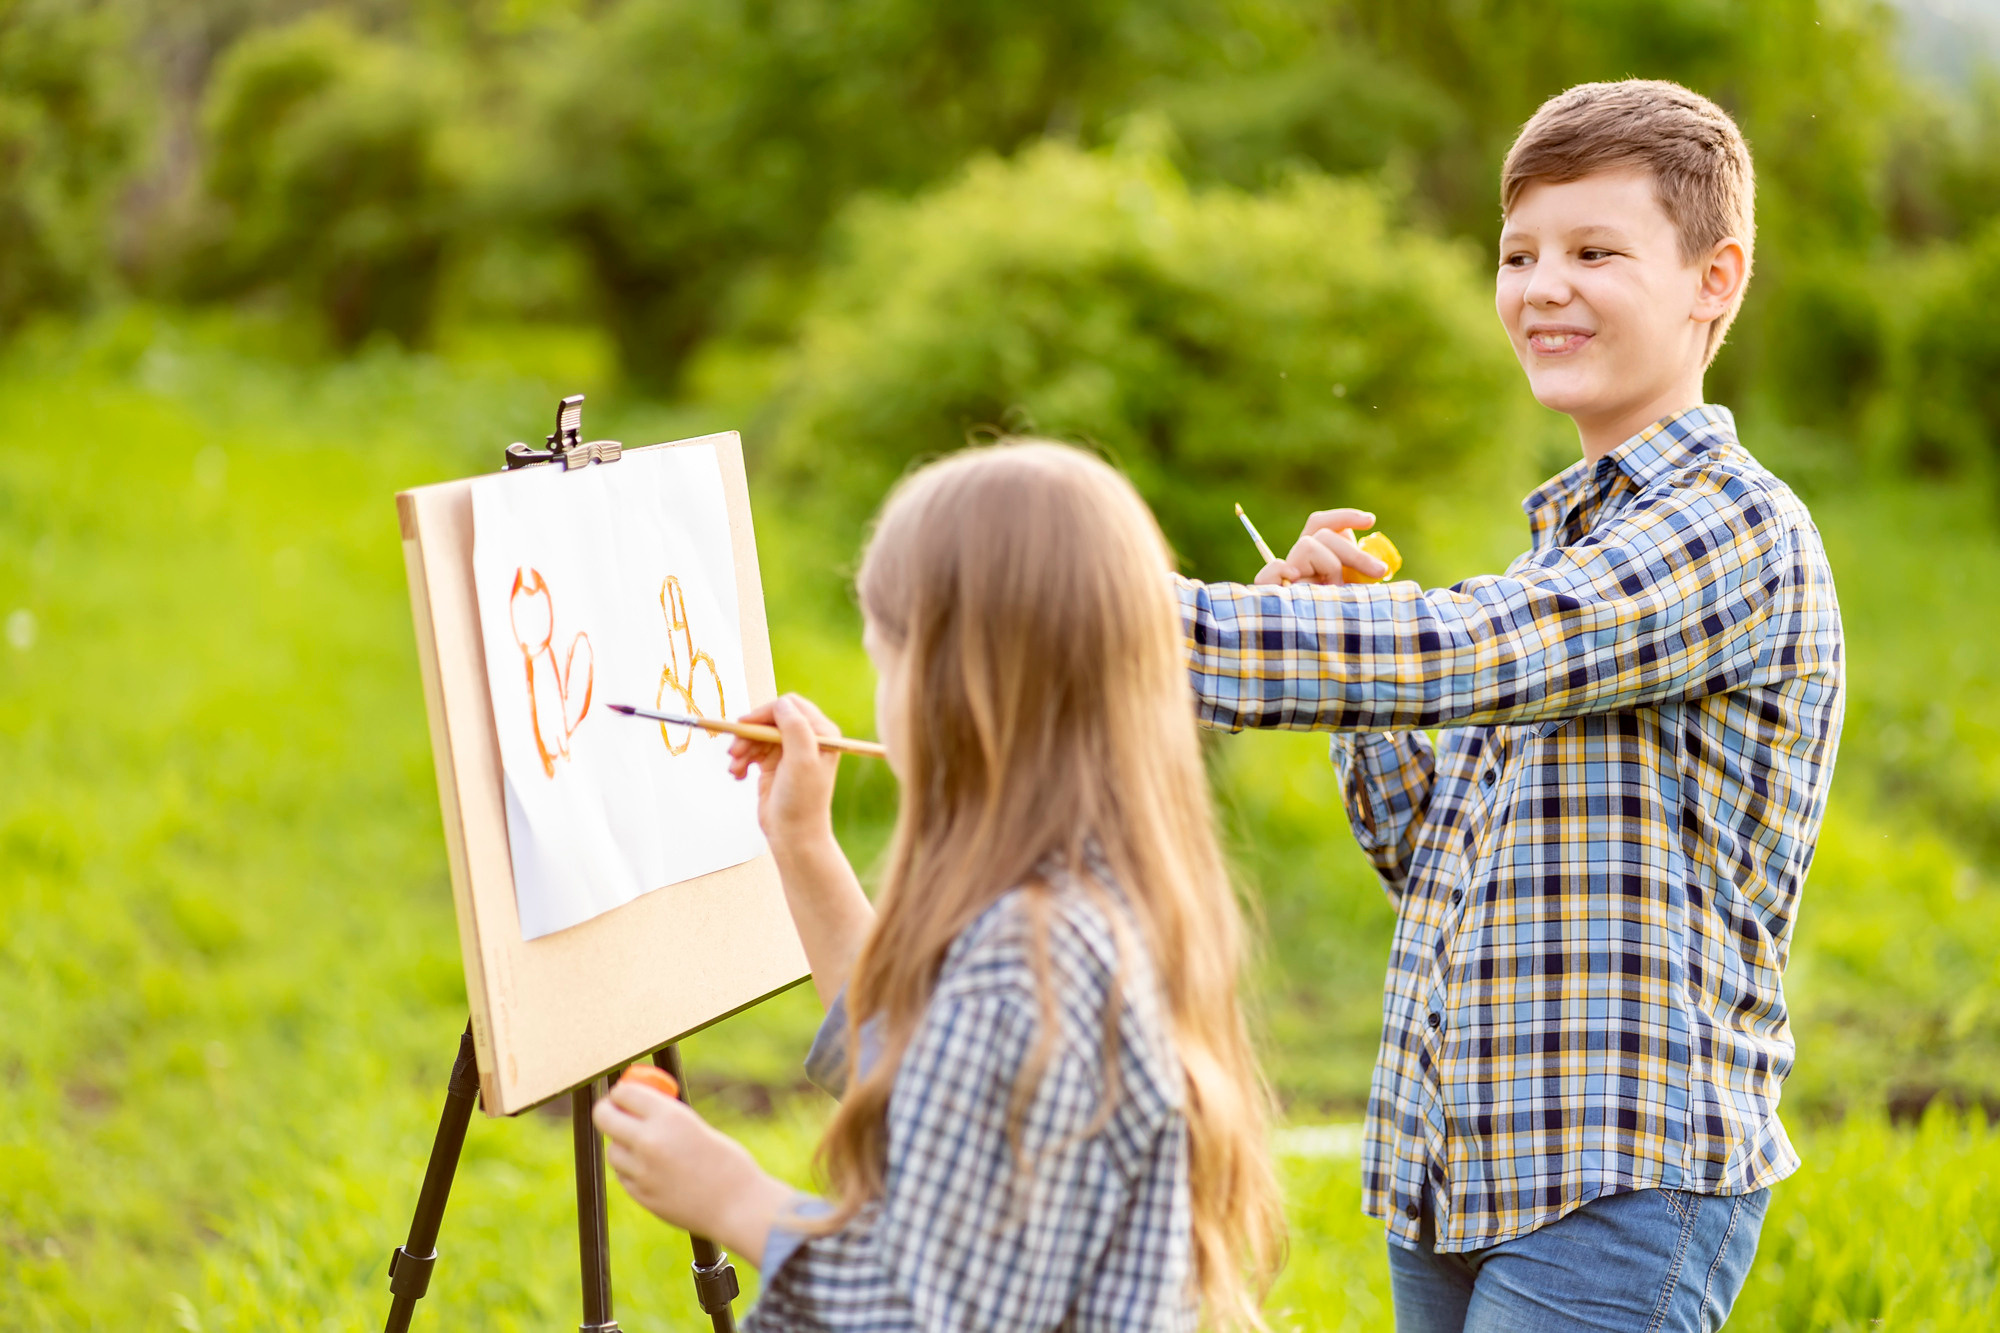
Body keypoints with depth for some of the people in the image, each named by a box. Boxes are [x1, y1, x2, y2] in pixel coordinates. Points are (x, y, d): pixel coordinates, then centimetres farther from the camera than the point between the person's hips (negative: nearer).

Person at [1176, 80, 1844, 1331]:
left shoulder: (1740, 529, -10)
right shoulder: (1564, 546, 18)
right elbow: (1432, 857, 18)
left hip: (1623, 1180, -8)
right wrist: (1353, 658, 3)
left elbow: (1457, 653, -24)